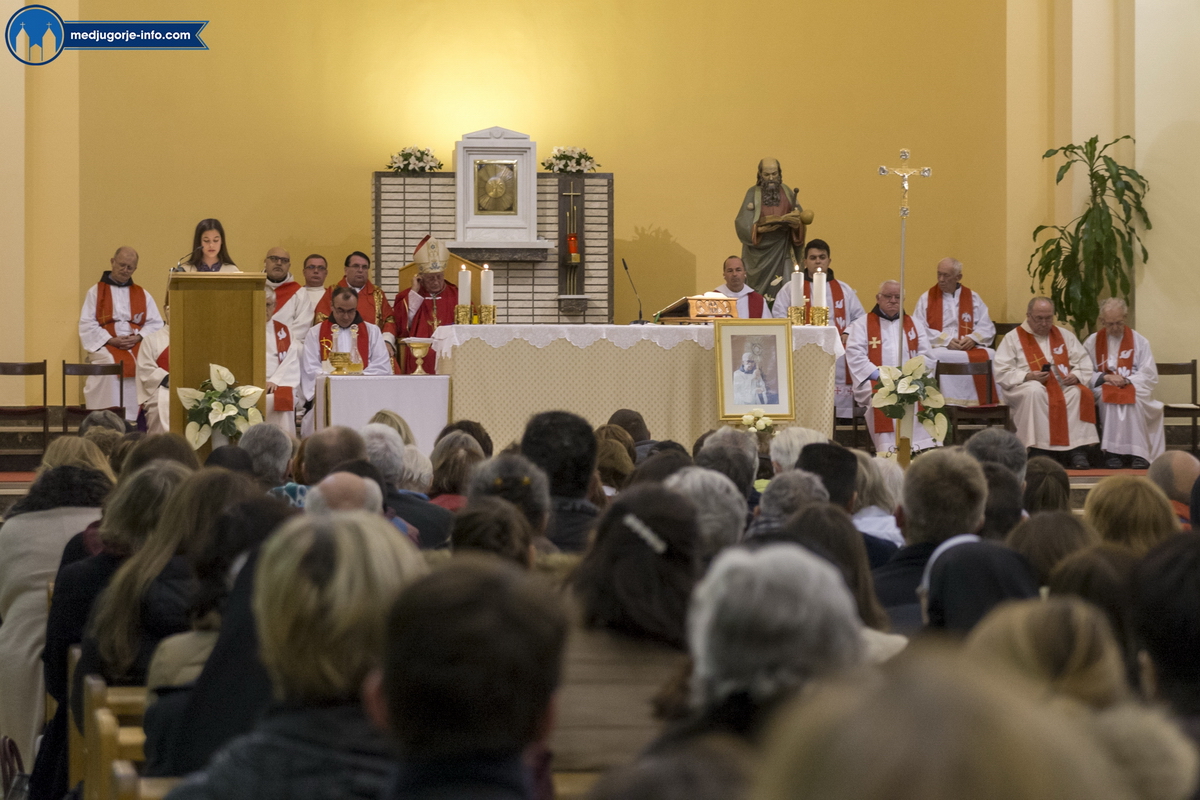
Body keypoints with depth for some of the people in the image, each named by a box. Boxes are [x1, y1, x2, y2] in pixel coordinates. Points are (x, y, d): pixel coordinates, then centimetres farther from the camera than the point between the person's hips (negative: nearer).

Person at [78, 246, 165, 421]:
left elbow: (155, 323, 9)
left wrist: (138, 337, -11)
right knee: (112, 364, -35)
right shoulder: (96, 292, 11)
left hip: (137, 343, 2)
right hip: (105, 345, -2)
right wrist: (111, 340, -14)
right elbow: (87, 324, 0)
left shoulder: (143, 295, 18)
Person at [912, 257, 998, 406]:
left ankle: (987, 404, -23)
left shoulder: (973, 299, 15)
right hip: (937, 348, -2)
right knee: (937, 358, -37)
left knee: (989, 356, -27)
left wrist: (973, 338, -13)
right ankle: (949, 404, -35)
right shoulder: (926, 299, 9)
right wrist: (945, 340, -14)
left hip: (969, 348, 2)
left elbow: (987, 328, 9)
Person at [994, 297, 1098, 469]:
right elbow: (1001, 373, -2)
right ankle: (1038, 449, -36)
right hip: (1024, 387, -3)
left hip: (1063, 386, 3)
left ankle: (1076, 449, -32)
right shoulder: (1013, 338, 7)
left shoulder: (1064, 335, 18)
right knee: (1035, 392, -38)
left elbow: (1085, 364, 13)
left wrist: (1076, 375, -9)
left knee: (1079, 393, -30)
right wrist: (1027, 376, -17)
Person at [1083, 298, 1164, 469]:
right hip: (1103, 389, 0)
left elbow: (1150, 377, 1)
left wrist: (1127, 380, -16)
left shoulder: (1139, 341, 8)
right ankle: (1112, 452, -36)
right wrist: (1105, 377, -16)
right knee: (1108, 395, -35)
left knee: (1131, 397, -35)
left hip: (1134, 390, 0)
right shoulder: (1092, 342, 9)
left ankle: (1138, 453, -38)